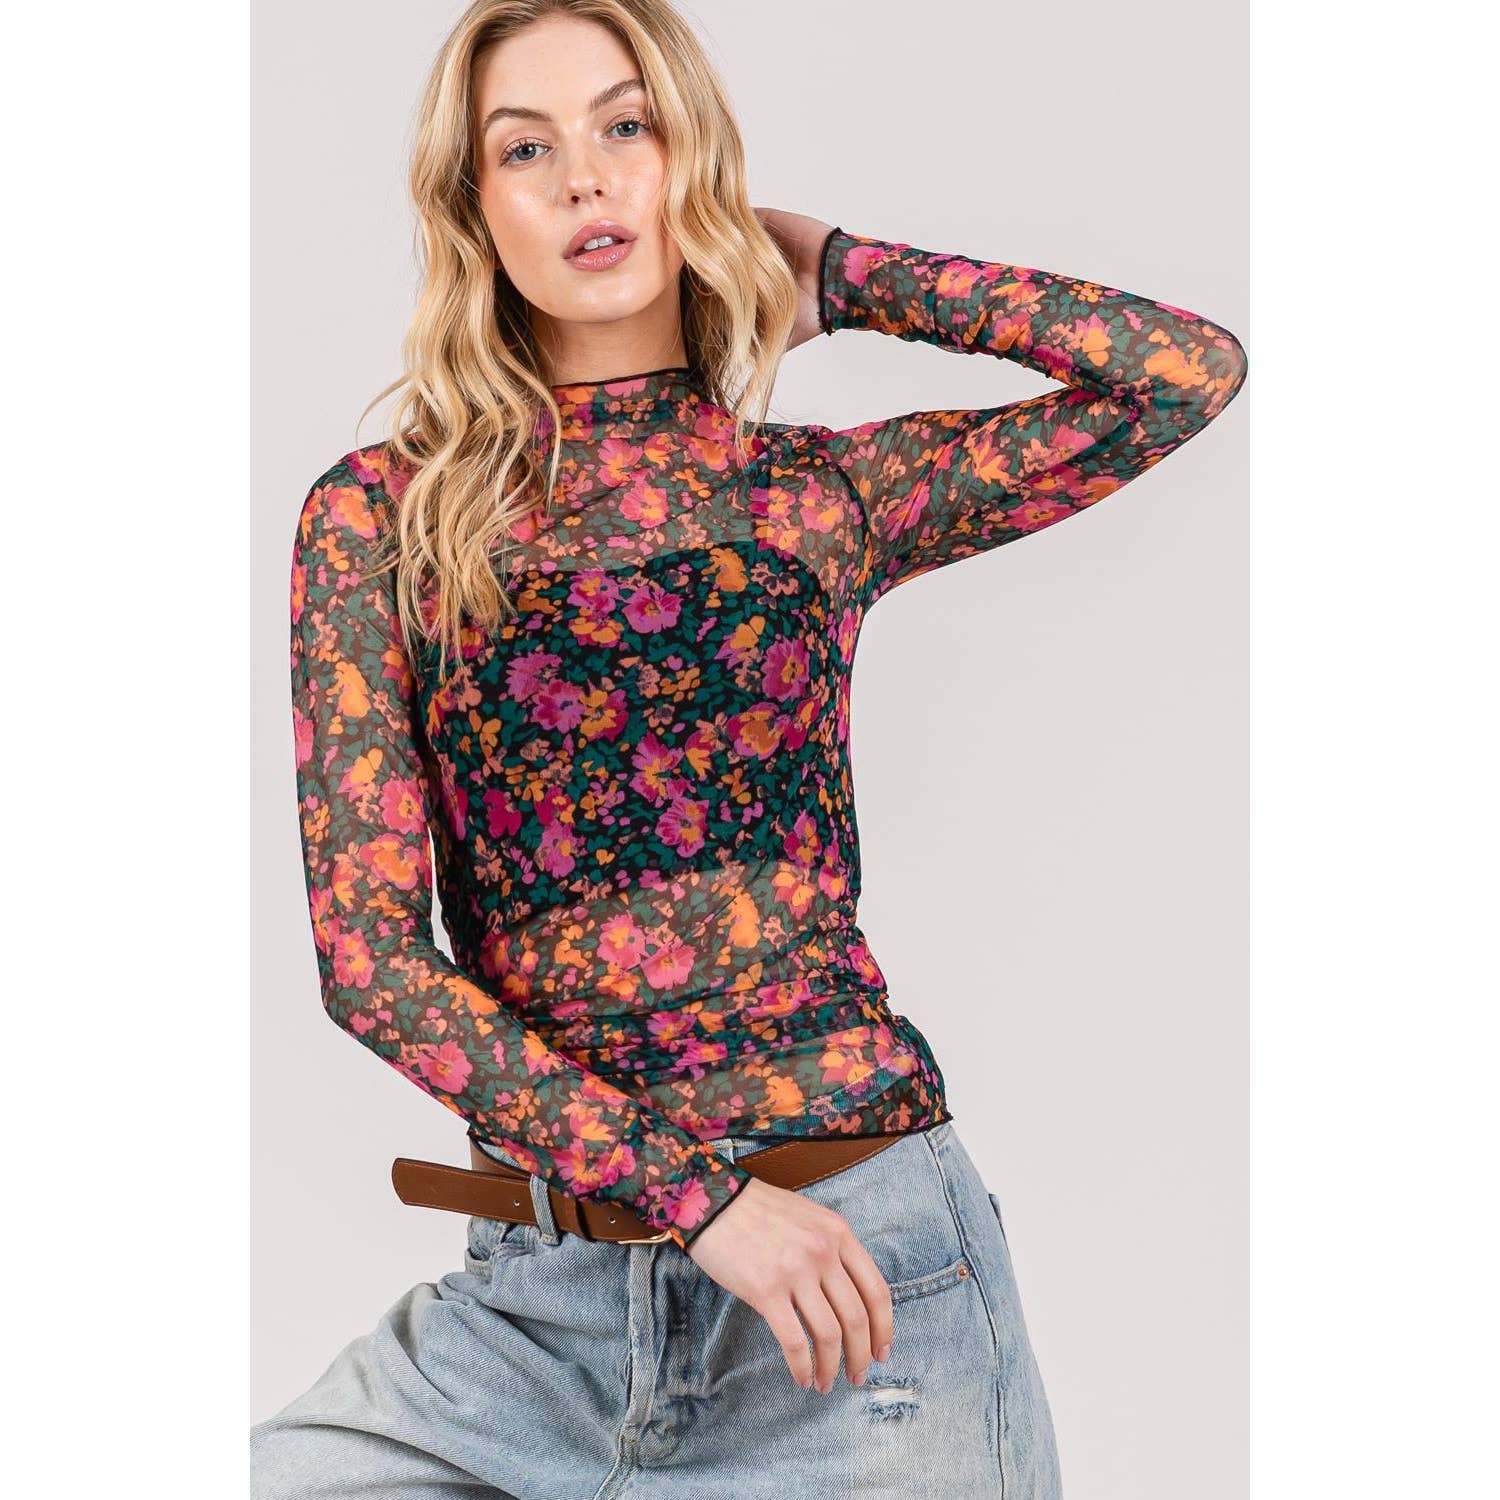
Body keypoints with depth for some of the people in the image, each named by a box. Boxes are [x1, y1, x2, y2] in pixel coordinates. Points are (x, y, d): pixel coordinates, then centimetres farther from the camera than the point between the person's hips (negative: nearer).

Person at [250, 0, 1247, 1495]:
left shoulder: (820, 488, 7)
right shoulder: (380, 515, 4)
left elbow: (1193, 369, -1)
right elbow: (366, 942, -4)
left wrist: (830, 268, 7)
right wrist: (690, 1186, -15)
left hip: (865, 1258, 0)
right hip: (535, 1296, 0)